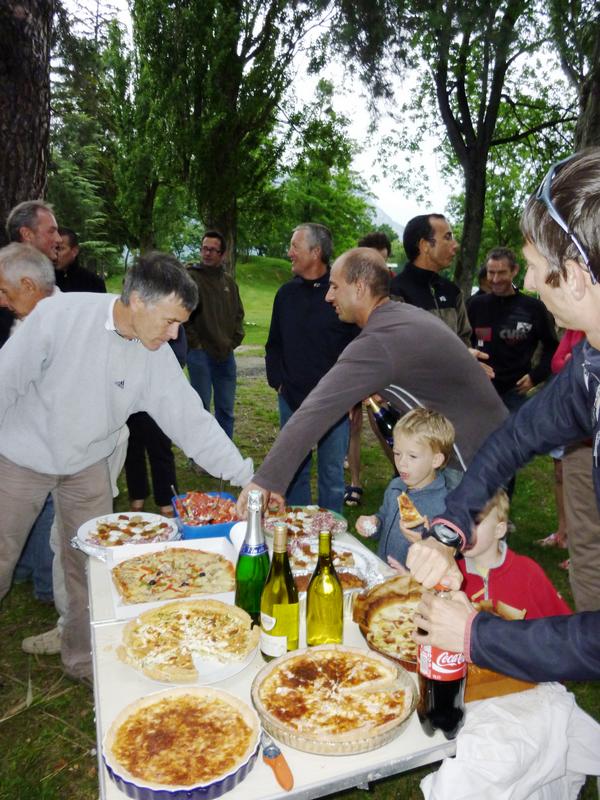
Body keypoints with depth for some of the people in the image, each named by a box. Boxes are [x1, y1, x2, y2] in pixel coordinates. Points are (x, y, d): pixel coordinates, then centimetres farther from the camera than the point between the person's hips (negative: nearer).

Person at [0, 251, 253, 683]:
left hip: (88, 466, 3)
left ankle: (84, 657, 32)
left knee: (91, 566, 9)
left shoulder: (158, 357, -15)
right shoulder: (60, 315, -26)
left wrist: (249, 476, -18)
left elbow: (192, 420, -13)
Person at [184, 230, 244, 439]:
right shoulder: (190, 278, -6)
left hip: (225, 354, 5)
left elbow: (238, 314, 19)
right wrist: (195, 343, -10)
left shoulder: (229, 281, 11)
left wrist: (233, 341, 9)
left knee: (226, 410, 12)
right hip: (200, 353, -5)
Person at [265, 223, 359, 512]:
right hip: (292, 400, 4)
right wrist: (277, 381, 6)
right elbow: (274, 344, 16)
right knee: (294, 472, 13)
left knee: (332, 473, 7)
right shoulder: (287, 293, 7)